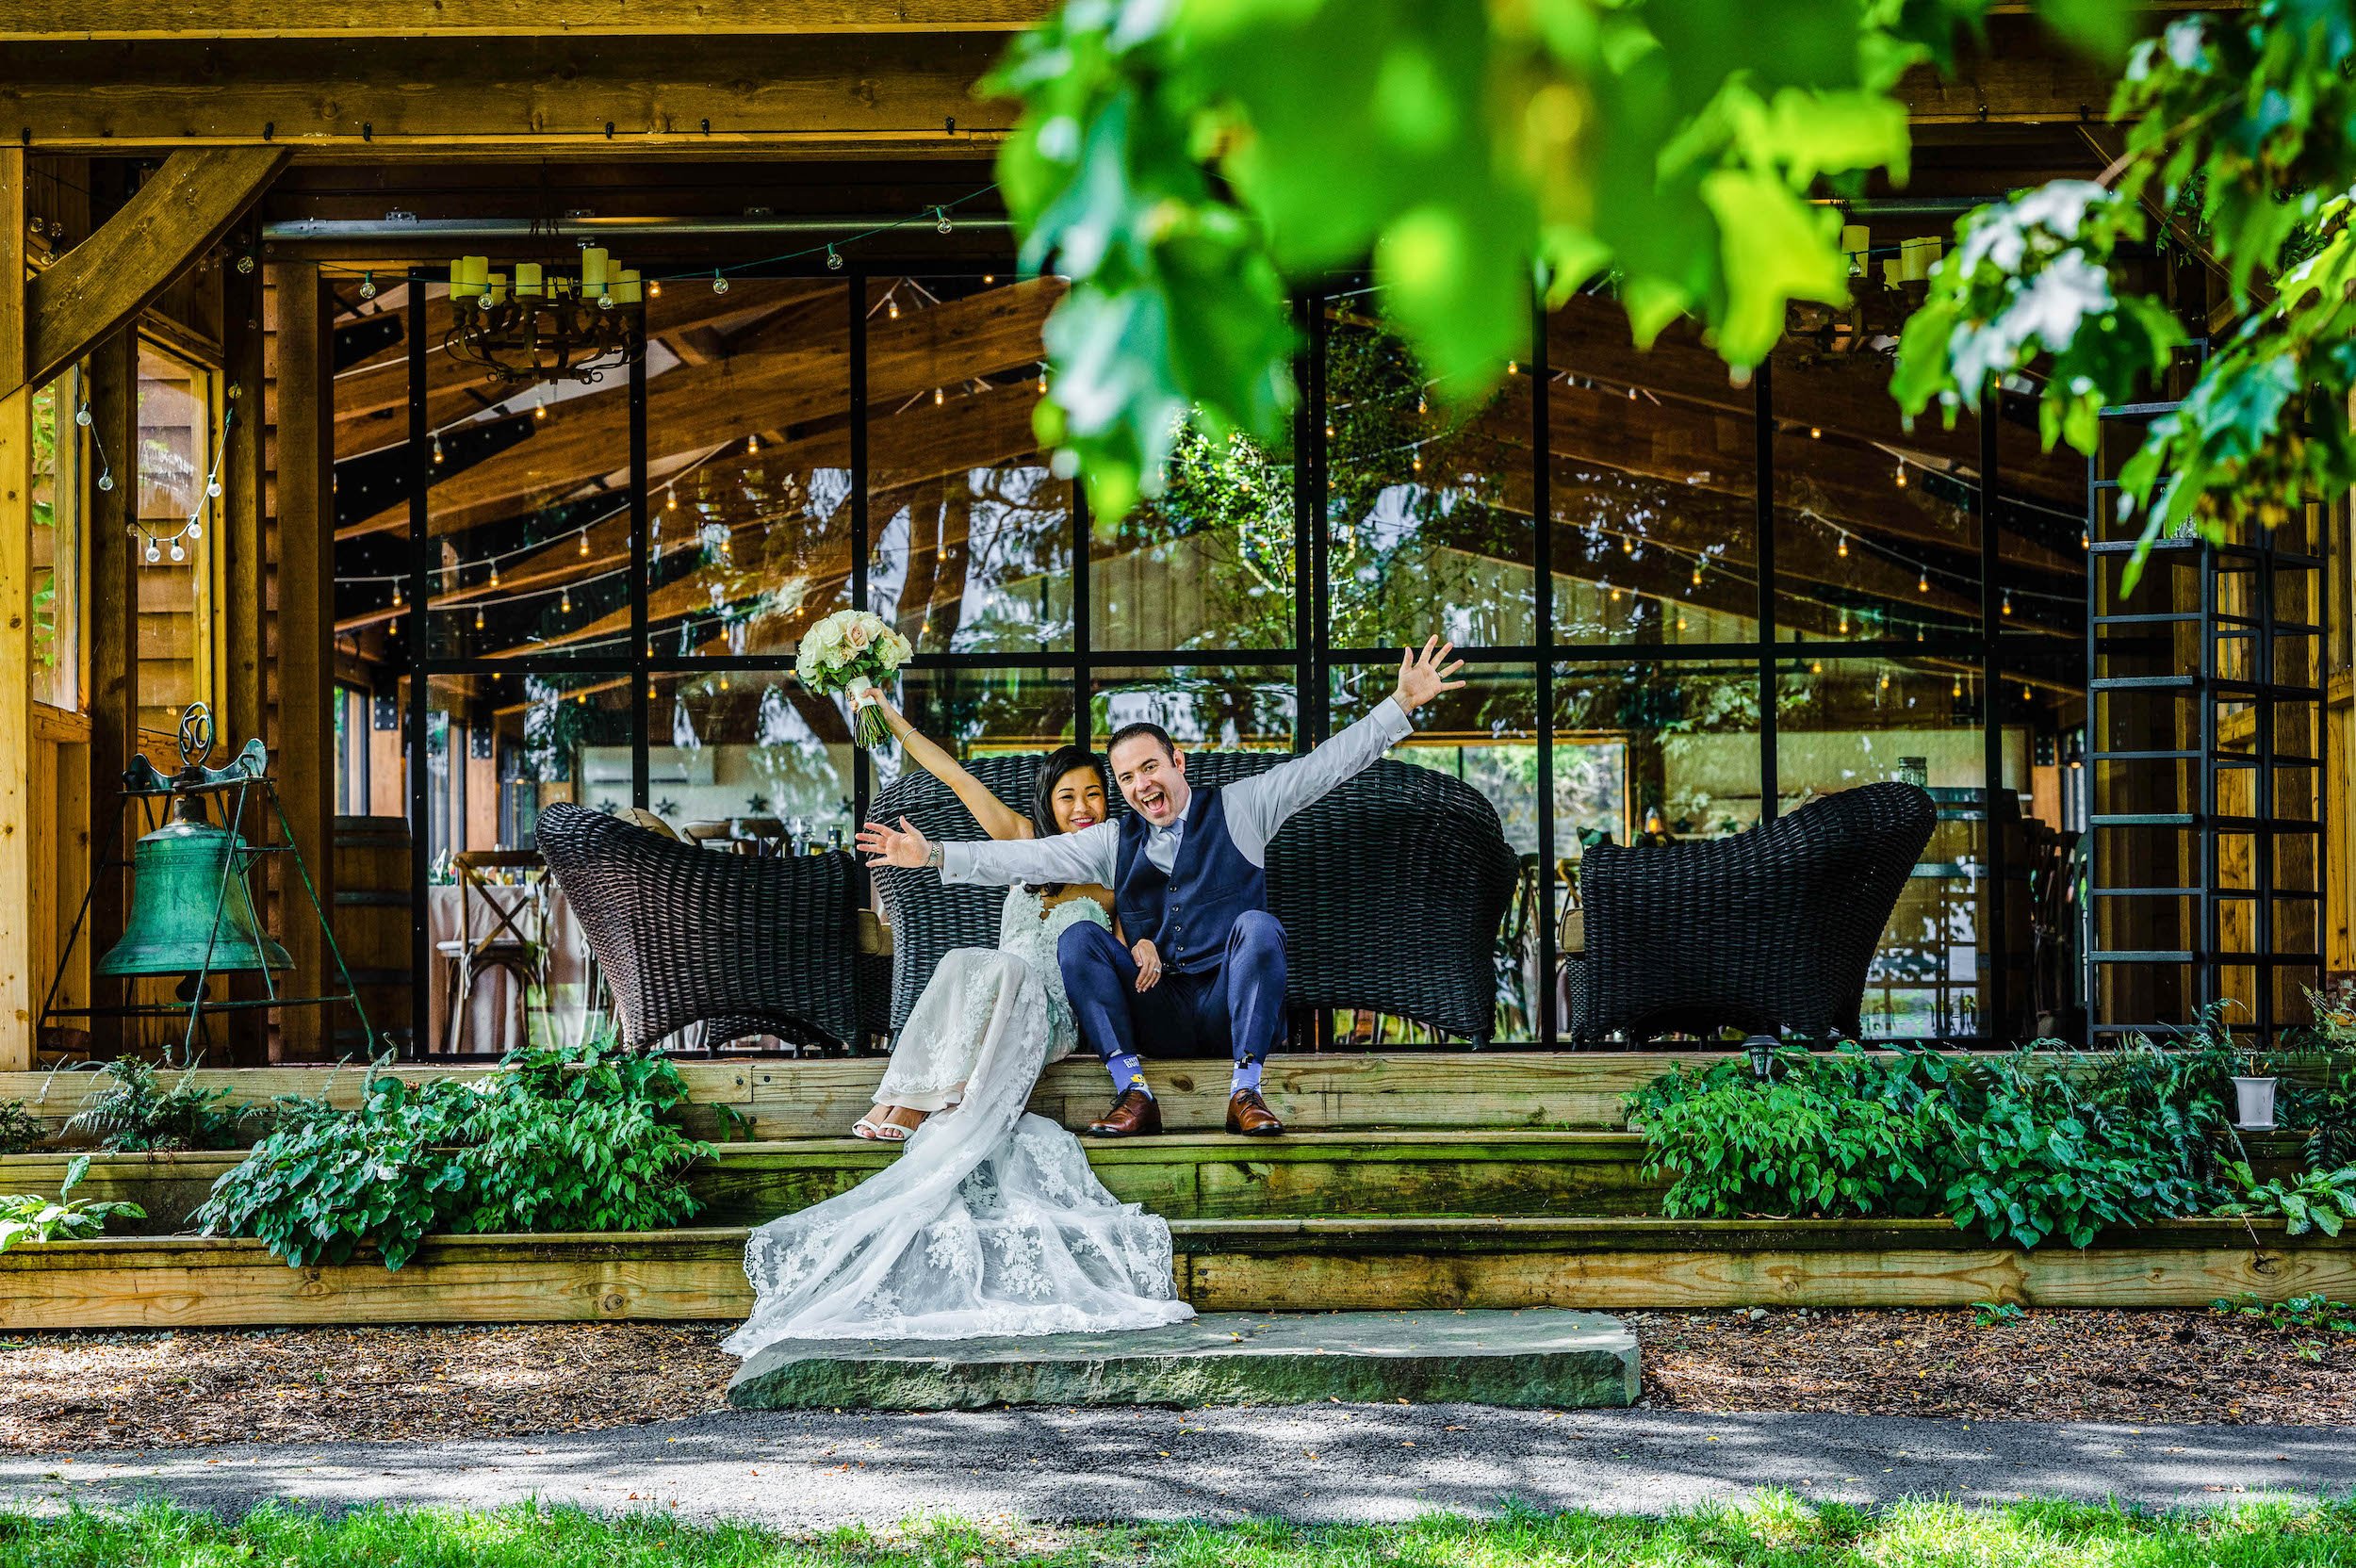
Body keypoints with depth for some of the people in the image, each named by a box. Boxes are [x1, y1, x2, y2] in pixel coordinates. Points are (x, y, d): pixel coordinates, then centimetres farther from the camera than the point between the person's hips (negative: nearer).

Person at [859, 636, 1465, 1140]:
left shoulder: (1239, 808, 7)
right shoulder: (1115, 842, 15)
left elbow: (1328, 764, 0)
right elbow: (1023, 859, 10)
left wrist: (1403, 702, -8)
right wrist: (934, 855, 1)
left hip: (1233, 1008, -3)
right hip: (1158, 1018, 3)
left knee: (1258, 925, -30)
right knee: (1078, 937, -16)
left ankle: (1246, 1090, -29)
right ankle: (1133, 1091, -25)